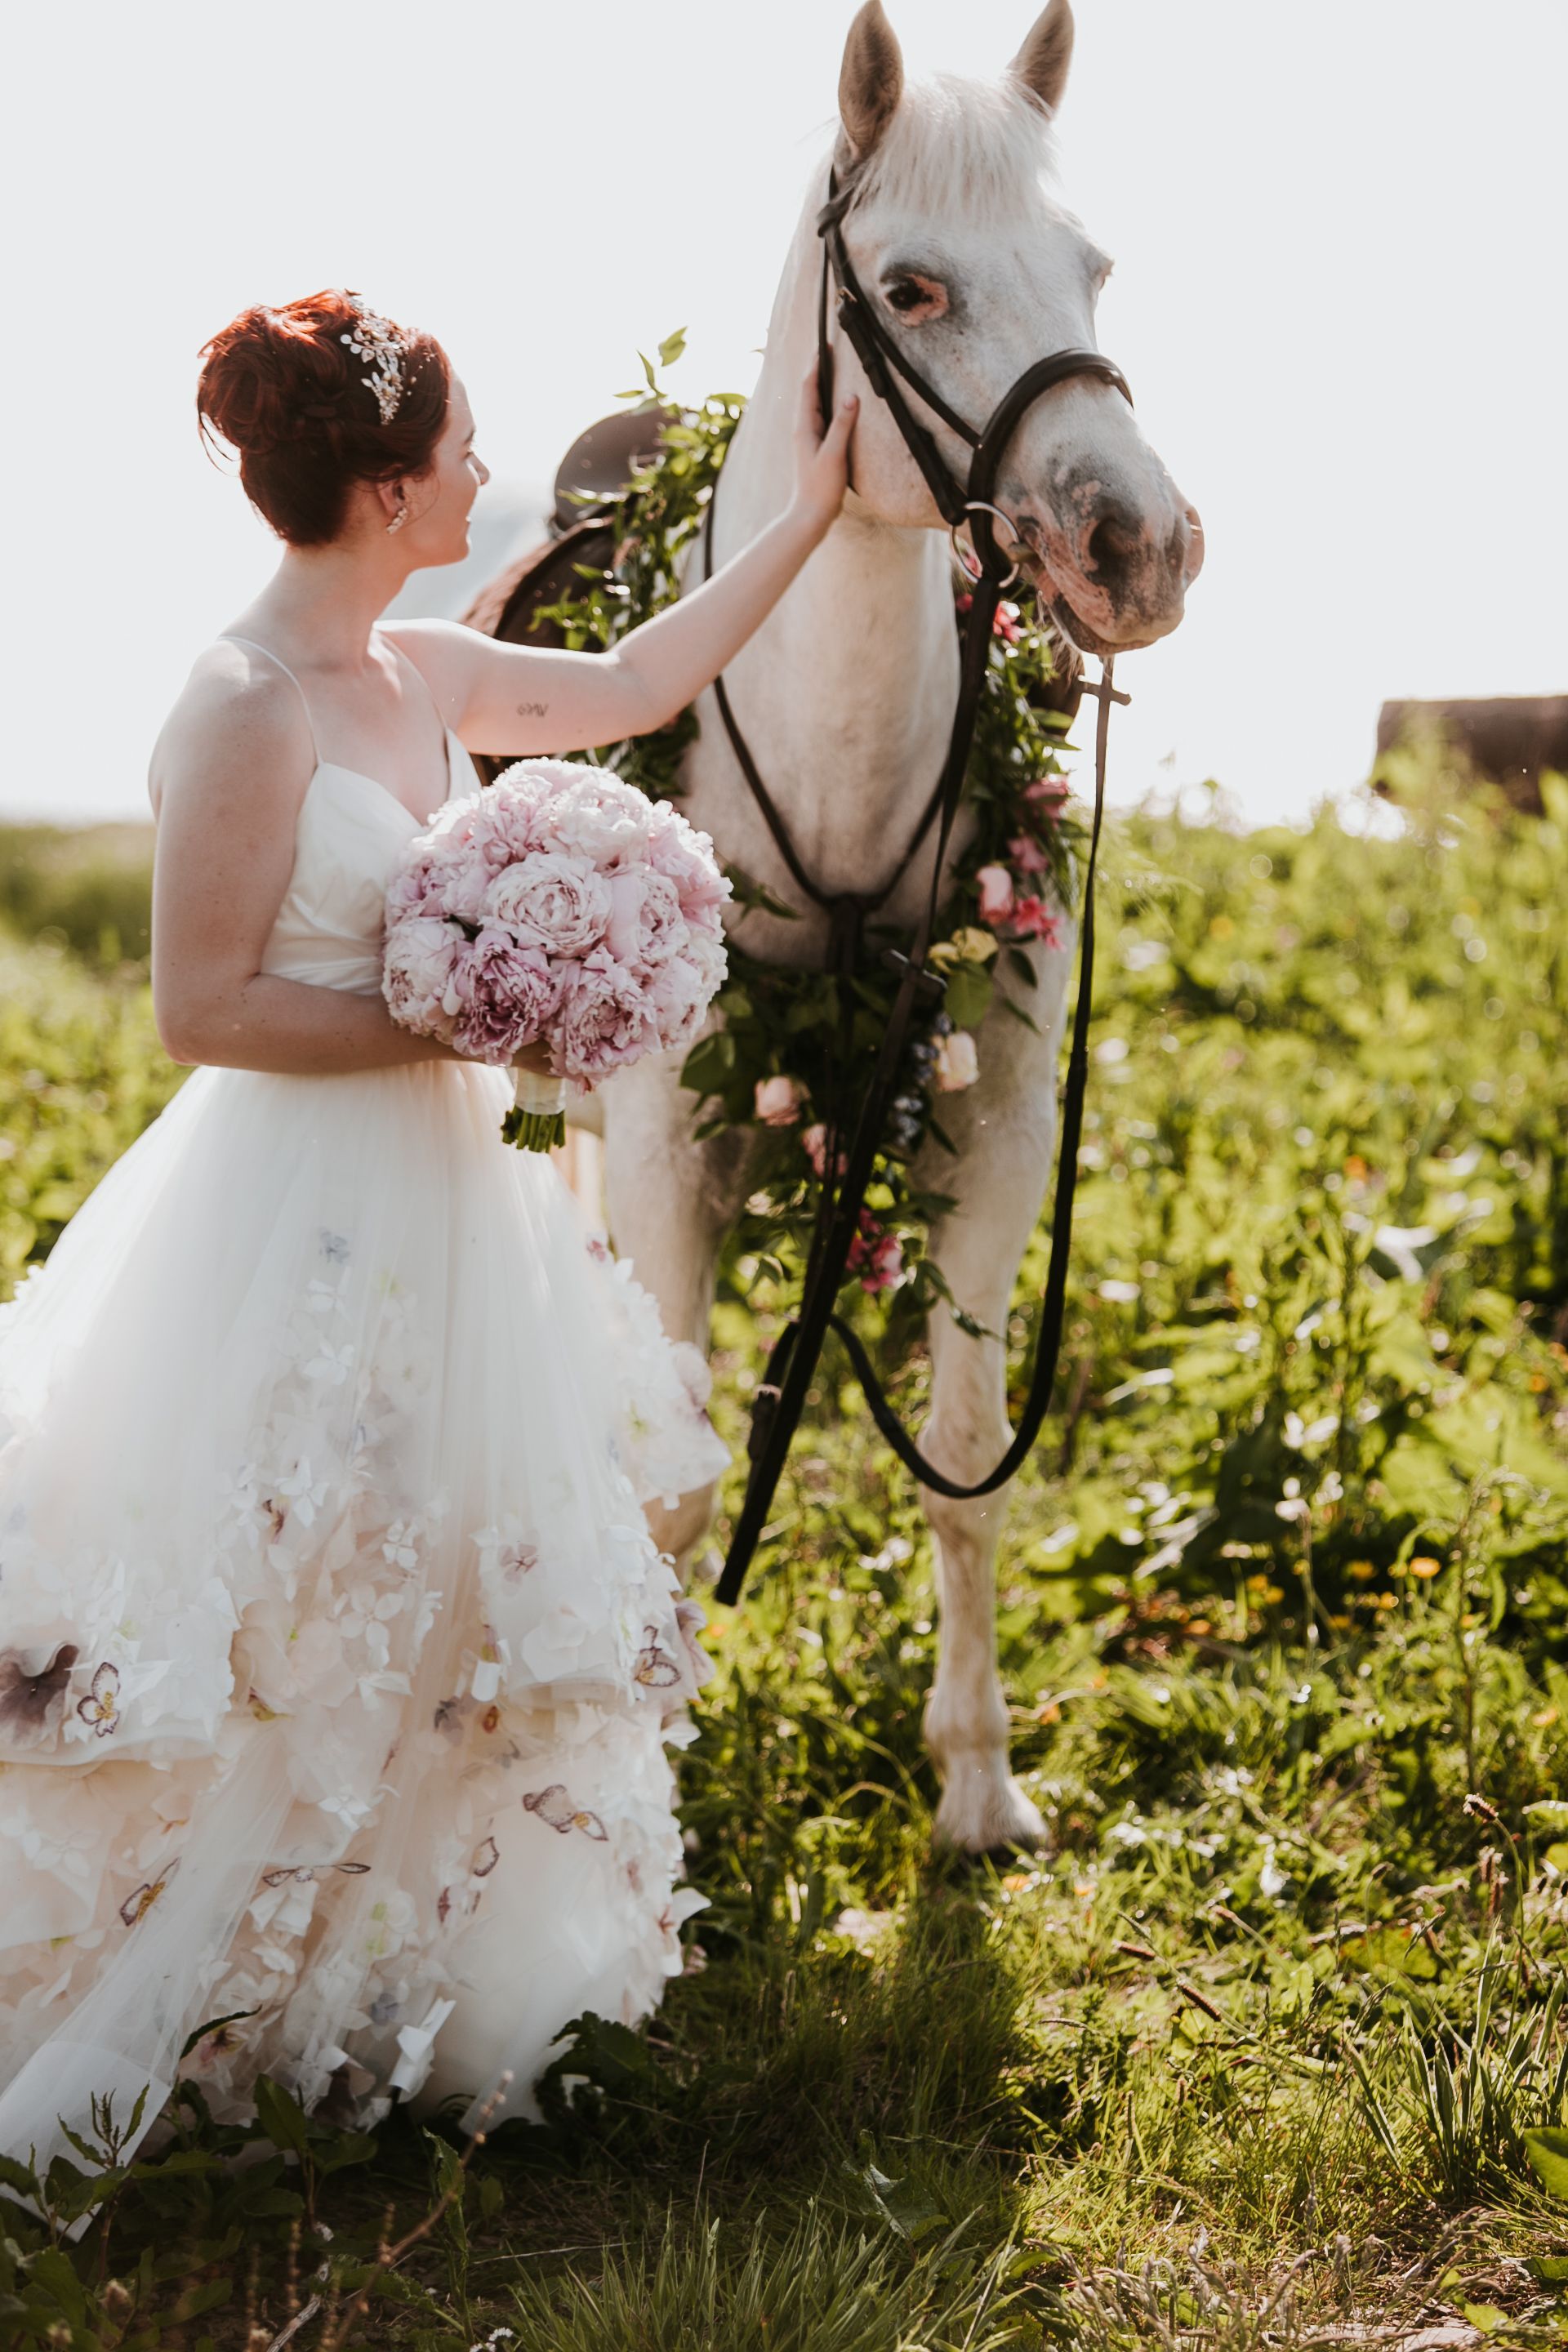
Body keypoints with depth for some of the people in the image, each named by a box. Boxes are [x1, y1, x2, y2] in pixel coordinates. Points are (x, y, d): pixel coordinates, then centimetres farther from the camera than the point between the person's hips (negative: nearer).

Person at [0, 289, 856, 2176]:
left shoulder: (419, 675, 6)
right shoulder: (245, 713, -19)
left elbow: (631, 687, 19)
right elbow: (202, 1007, -19)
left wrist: (809, 515, 23)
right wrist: (451, 1023, -20)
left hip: (432, 1208, 9)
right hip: (295, 1224, -9)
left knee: (425, 1623, 18)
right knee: (280, 1646, 2)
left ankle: (390, 1986, 35)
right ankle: (185, 2023, 20)